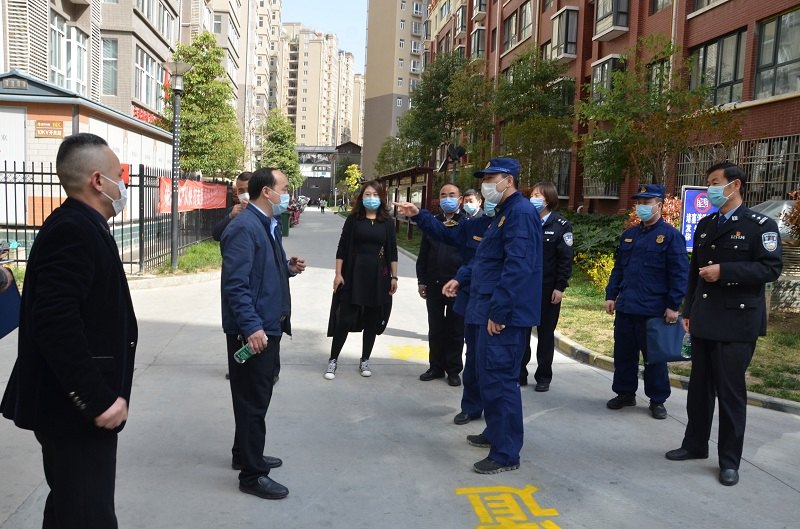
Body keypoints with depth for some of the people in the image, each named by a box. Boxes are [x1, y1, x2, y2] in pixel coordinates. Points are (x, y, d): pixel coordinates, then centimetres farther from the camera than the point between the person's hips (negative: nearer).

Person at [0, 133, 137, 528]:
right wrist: (99, 398, -25)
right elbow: (56, 322, -29)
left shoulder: (78, 226, 12)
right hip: (76, 408, -10)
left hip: (81, 402, 10)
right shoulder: (72, 230, -19)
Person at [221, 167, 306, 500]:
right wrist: (252, 327, -28)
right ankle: (252, 474, 14)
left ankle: (245, 454, 38)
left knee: (257, 397, 21)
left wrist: (288, 267, 3)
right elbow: (236, 284, -24)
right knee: (253, 401, 1)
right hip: (252, 330, -10)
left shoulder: (270, 224, 11)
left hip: (269, 325, 10)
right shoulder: (244, 228, -19)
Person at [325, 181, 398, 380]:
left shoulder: (387, 221, 4)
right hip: (353, 273, -2)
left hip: (378, 275, 2)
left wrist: (394, 276, 2)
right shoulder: (353, 219, 0)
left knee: (372, 320, 9)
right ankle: (333, 360, 12)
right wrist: (338, 273, -7)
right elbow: (342, 248, -1)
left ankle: (364, 360, 23)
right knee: (345, 318, -1)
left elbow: (392, 251, 6)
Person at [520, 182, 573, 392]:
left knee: (545, 334, 8)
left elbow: (566, 259, -8)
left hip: (548, 288, -3)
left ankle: (543, 378, 18)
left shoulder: (561, 225, -5)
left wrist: (560, 287, -12)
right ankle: (519, 374, 17)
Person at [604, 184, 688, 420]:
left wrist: (673, 306, -13)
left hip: (654, 311, -6)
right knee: (623, 353, 12)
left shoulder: (671, 236, -6)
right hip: (625, 307, 6)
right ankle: (625, 393, 27)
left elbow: (679, 274, -10)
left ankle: (657, 400, 20)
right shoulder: (629, 235, 13)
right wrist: (611, 295, 10)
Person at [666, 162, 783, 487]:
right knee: (699, 387, 13)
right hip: (704, 321, 6)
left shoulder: (760, 225, -5)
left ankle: (729, 460, 12)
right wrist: (688, 311, 12)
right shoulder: (705, 226, 15)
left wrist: (724, 271, -20)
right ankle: (695, 444, 27)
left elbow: (771, 268, -14)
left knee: (730, 391, 0)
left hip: (737, 322, -6)